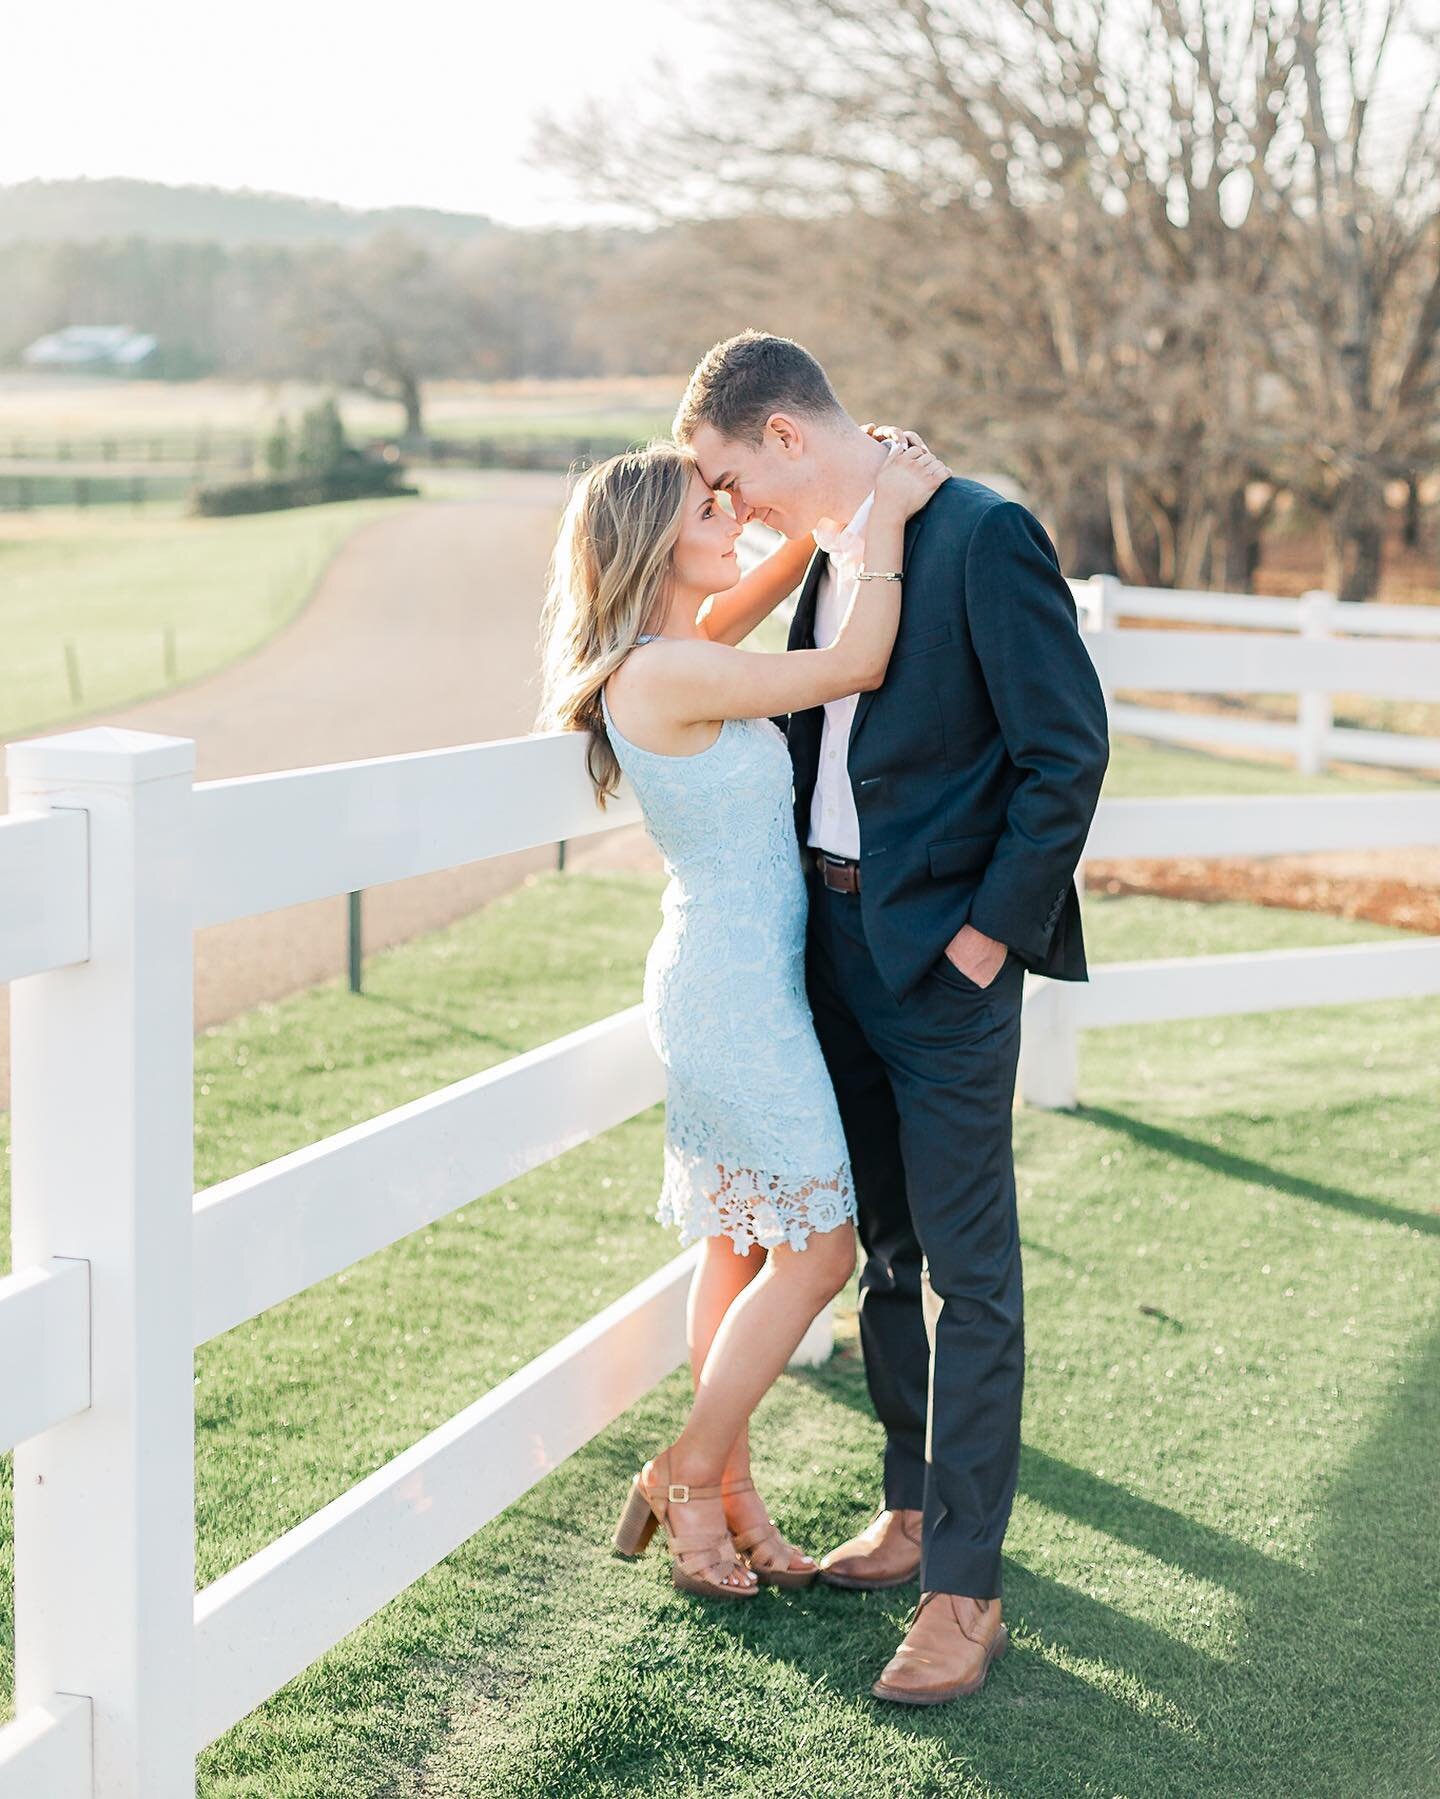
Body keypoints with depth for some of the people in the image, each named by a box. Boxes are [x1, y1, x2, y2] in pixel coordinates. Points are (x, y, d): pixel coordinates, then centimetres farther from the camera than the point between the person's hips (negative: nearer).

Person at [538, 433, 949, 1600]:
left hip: (731, 986, 10)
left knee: (744, 1248, 14)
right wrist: (884, 517, -12)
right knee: (817, 1248, -3)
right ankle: (690, 1477, 10)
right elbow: (855, 666, -20)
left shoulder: (686, 653, 7)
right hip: (737, 989, -10)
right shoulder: (669, 675, -21)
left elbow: (758, 594, 25)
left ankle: (729, 1501, 23)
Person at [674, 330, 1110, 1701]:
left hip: (946, 958, -8)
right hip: (837, 944, 8)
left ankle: (964, 1590, 6)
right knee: (887, 1251, 17)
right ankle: (913, 1516, 31)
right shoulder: (825, 555, 11)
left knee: (967, 1272, -1)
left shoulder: (981, 535, -15)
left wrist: (986, 934, -15)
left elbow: (1067, 749, -16)